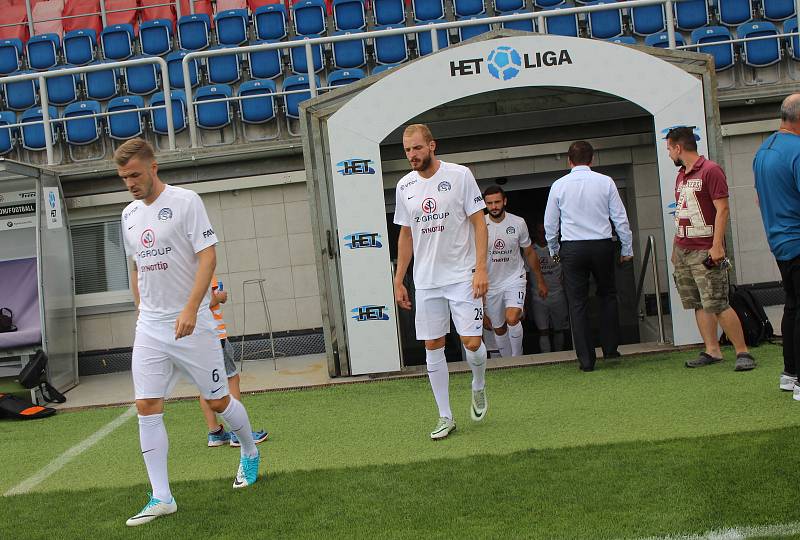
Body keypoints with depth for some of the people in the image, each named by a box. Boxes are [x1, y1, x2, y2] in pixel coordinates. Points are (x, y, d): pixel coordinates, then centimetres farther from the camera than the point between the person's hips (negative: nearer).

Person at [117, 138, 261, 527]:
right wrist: (141, 309, 16)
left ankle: (250, 455, 34)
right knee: (147, 407, -6)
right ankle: (161, 497, -3)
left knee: (217, 400, 6)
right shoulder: (129, 215, 11)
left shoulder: (185, 202, -9)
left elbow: (208, 256, -15)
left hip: (191, 324, -5)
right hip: (149, 328, 5)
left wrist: (190, 309, -24)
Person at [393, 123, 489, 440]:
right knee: (433, 346, 3)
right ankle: (445, 417, 13)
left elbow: (478, 223, -5)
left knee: (472, 342, -8)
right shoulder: (404, 186, 8)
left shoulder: (460, 175, -5)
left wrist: (481, 268, -14)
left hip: (462, 275, -4)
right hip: (425, 280, 4)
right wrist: (398, 280, 13)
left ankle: (478, 388, 25)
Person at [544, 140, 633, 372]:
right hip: (602, 246, 0)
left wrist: (554, 249, 22)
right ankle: (610, 348, 14)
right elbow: (620, 218, 2)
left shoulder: (559, 185, 0)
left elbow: (550, 223, 7)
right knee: (608, 295, 19)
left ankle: (586, 360, 3)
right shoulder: (605, 182, -1)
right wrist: (627, 249, 12)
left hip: (572, 248, 0)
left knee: (578, 303, 4)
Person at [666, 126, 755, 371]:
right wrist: (675, 248, 19)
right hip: (683, 250, 8)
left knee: (716, 304, -11)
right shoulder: (681, 176, 17)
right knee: (698, 304, 7)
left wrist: (717, 245, -21)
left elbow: (722, 209, -14)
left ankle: (742, 352, -5)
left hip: (705, 252, -8)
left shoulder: (711, 171, -9)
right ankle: (712, 351, 13)